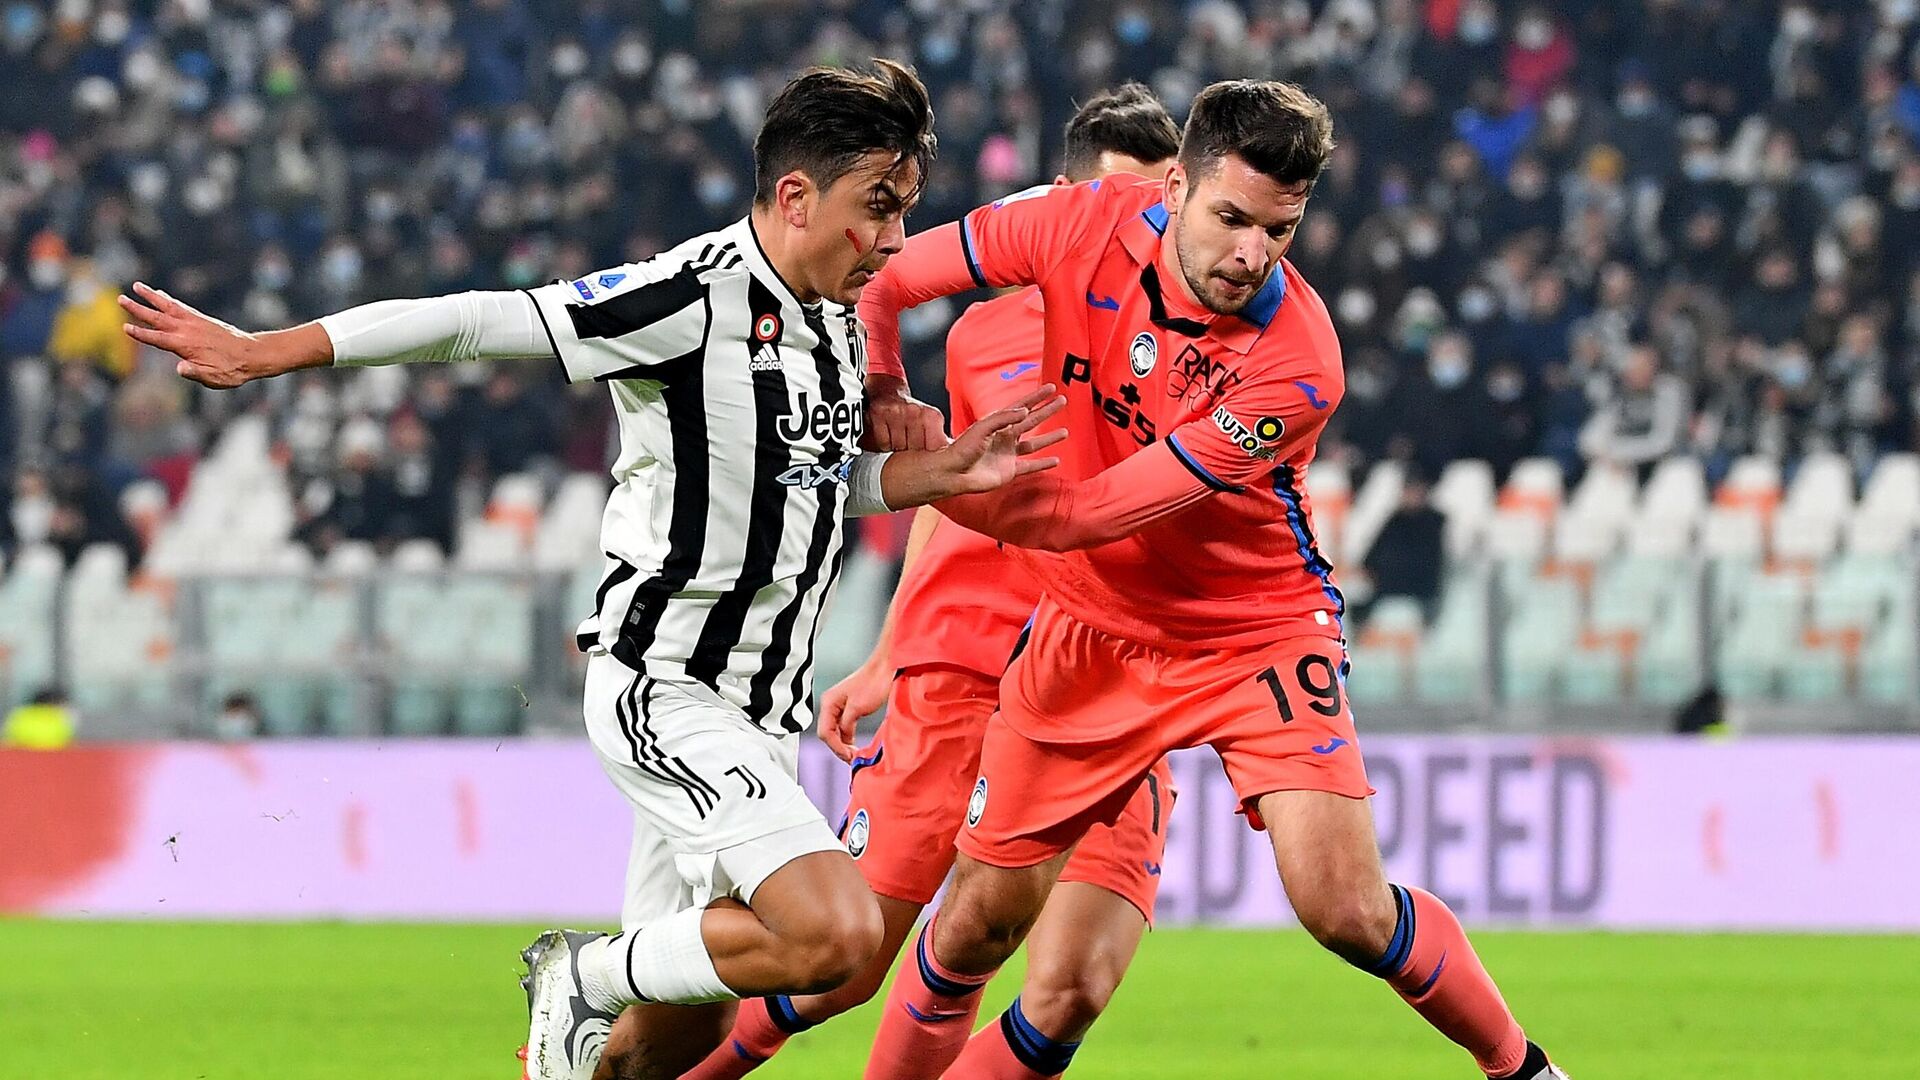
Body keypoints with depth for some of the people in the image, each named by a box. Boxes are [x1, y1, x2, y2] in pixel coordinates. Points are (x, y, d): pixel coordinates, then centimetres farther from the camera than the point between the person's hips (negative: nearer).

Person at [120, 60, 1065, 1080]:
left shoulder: (837, 325, 10)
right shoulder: (694, 296, -17)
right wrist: (260, 352, -19)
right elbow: (477, 322, -18)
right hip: (665, 692, -9)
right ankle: (585, 978, -3)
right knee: (836, 933, -25)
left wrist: (946, 470, 7)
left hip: (758, 714, 9)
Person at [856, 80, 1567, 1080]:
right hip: (1094, 630, 3)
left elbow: (1087, 514, -28)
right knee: (980, 923, 3)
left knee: (1346, 909, -17)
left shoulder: (1296, 365, -28)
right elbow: (879, 284, -5)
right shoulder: (1082, 228, -17)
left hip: (1256, 630, -3)